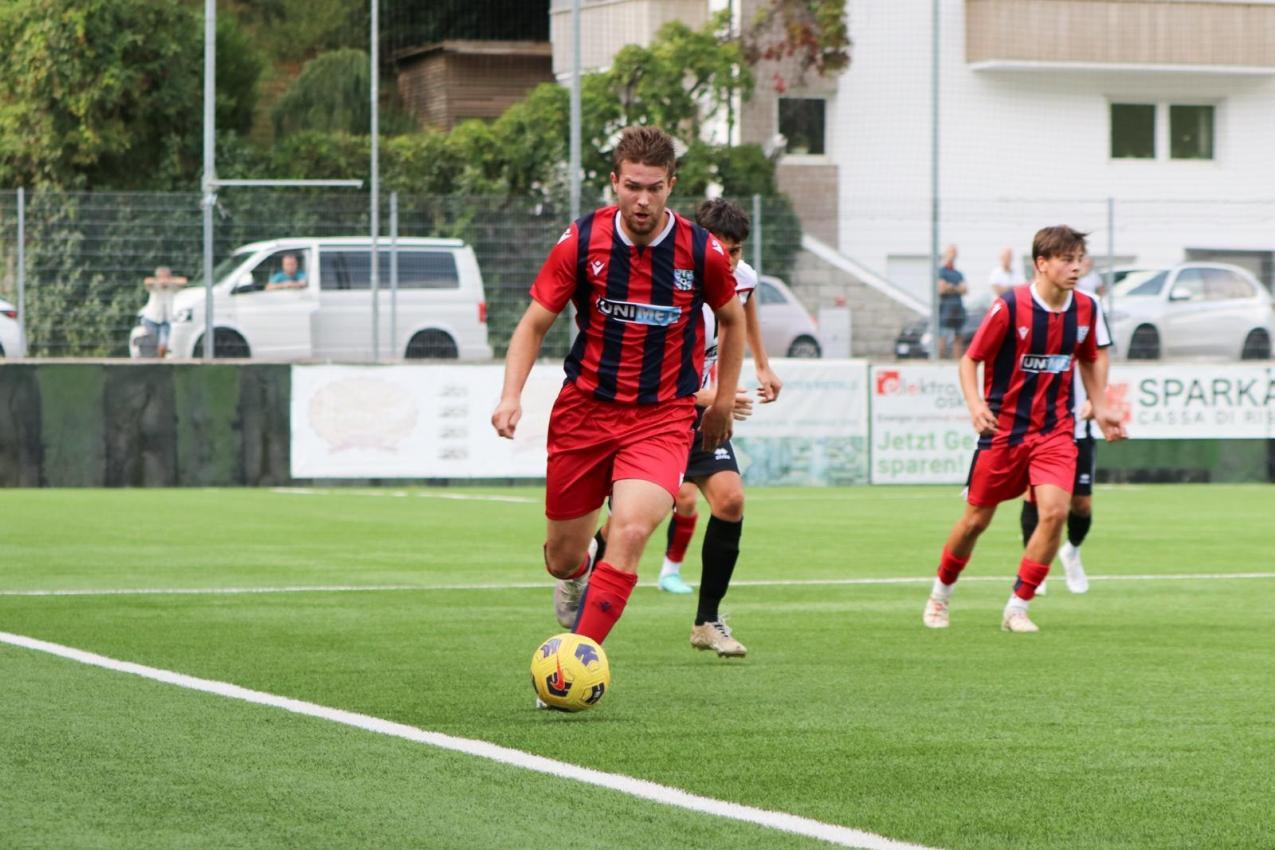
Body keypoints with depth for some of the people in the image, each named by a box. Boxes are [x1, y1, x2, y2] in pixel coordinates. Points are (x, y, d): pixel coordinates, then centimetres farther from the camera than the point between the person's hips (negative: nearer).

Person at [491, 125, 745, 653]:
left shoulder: (702, 251, -7)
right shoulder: (581, 241, -8)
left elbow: (732, 320, 13)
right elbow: (534, 323, -1)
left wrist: (723, 403, 14)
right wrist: (511, 395, -15)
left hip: (662, 417, -1)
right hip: (584, 409, 1)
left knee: (631, 531, -27)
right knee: (562, 561, 9)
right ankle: (579, 572, 50)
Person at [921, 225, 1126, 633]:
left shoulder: (1086, 309, -3)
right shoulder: (1009, 307, -15)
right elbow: (970, 359, -7)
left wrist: (1100, 407, 8)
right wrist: (975, 404, -22)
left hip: (1055, 430, 3)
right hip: (1004, 428, -3)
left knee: (1055, 511, -17)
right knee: (977, 519, 8)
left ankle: (1017, 609, -3)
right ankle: (940, 594, 34)